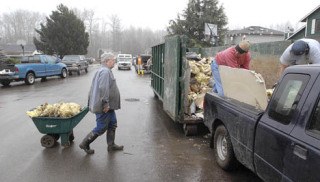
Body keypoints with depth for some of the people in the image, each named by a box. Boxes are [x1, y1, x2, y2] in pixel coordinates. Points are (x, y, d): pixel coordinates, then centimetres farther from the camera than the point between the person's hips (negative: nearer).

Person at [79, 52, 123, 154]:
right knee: (101, 128, 0)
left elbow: (93, 88, 20)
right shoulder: (105, 71, -18)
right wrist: (106, 103, -26)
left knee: (112, 124, 17)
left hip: (109, 106, 11)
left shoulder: (101, 71, 17)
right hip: (105, 107, -11)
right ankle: (85, 144, 14)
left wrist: (91, 102, 22)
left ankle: (111, 145, 28)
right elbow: (103, 88, -29)